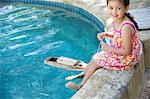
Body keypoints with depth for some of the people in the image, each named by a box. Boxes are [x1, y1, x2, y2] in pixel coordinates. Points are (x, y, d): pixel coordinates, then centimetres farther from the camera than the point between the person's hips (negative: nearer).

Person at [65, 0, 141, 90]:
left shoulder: (126, 27, -33)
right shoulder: (117, 20, -5)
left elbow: (127, 51, -28)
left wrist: (109, 49, -21)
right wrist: (106, 35, 0)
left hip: (126, 59, -8)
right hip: (118, 52, 8)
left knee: (96, 60, 0)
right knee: (95, 57, 14)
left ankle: (82, 85, 19)